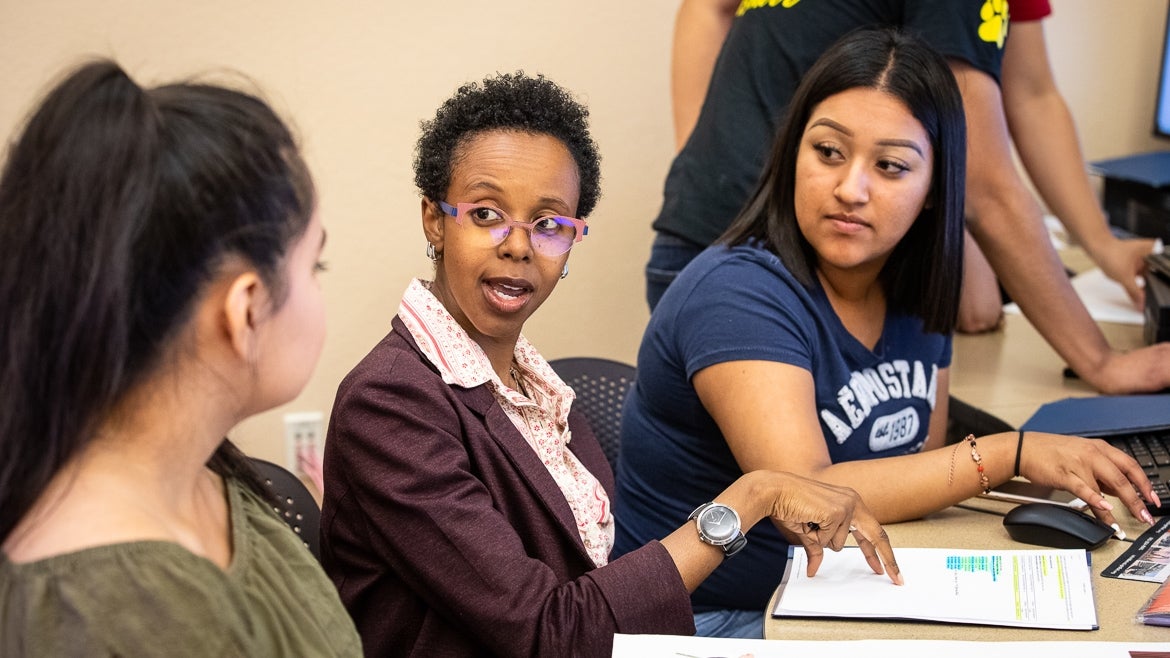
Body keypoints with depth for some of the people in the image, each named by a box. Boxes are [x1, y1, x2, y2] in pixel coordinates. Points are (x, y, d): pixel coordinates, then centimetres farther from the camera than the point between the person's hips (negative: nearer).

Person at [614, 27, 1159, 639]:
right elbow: (805, 496, -28)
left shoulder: (915, 302, 4)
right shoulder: (738, 293, -19)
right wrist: (1010, 452, -24)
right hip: (710, 618, -7)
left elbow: (925, 475, 12)